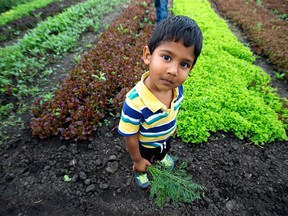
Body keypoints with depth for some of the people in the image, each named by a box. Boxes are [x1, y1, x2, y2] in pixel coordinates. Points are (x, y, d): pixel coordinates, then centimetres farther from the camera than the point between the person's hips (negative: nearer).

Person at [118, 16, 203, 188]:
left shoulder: (178, 87, -28)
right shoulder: (134, 103, -46)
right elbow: (130, 137, -28)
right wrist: (137, 160, -12)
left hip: (166, 137, 4)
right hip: (145, 145, -4)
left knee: (163, 152, 40)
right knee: (143, 165, 32)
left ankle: (162, 157, 77)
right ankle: (140, 173, 69)